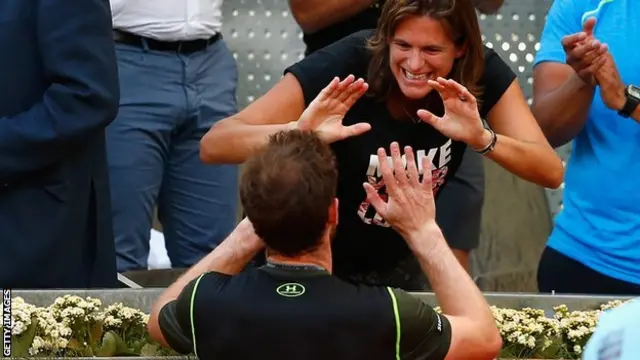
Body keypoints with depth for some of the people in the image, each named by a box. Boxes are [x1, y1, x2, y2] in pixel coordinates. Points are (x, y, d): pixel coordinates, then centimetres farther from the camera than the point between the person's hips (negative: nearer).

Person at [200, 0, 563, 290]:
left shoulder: (482, 73, -19)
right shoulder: (344, 66, -30)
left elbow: (551, 171, -24)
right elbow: (214, 145, -35)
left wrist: (482, 138, -42)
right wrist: (299, 133, -53)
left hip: (398, 265, 4)